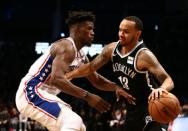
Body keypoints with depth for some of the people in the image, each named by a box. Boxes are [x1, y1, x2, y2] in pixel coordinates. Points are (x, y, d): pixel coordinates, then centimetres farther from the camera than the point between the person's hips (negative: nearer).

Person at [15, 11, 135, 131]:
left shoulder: (81, 56, 15)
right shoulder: (66, 46, -17)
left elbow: (97, 80, 26)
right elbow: (57, 79, -32)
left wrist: (115, 87, 5)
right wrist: (87, 96, -34)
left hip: (41, 95, 11)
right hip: (30, 93, -11)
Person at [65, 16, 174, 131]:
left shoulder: (144, 56, -24)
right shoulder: (112, 49, -2)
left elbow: (169, 81, -30)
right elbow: (91, 67, 13)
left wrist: (161, 89, -53)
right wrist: (66, 76, 9)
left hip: (150, 108, -8)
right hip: (133, 108, 8)